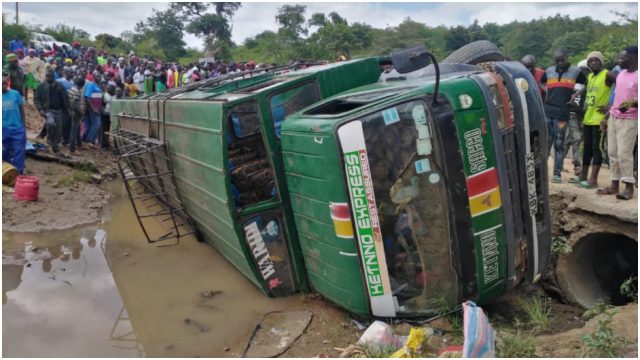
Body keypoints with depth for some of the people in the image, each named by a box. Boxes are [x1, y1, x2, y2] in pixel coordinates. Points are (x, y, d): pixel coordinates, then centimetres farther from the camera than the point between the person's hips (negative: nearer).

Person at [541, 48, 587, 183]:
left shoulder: (575, 72, 4)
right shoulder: (549, 71, 10)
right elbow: (539, 84, 25)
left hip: (562, 113, -2)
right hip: (546, 112, 2)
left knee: (559, 145, 1)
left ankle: (557, 173, 5)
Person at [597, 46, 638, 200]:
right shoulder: (620, 74, 14)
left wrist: (631, 103, -33)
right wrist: (606, 117, 19)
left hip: (629, 120, -8)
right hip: (613, 118, 8)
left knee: (624, 153, -10)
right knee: (613, 153, 7)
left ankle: (629, 187, -3)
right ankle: (614, 184, 14)